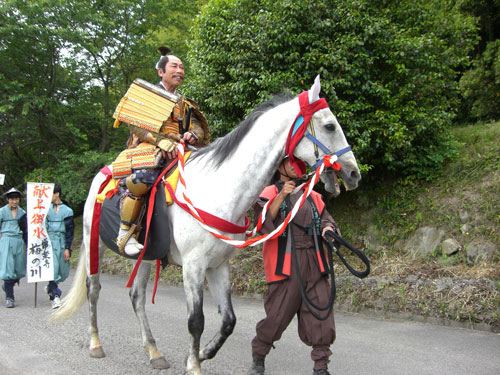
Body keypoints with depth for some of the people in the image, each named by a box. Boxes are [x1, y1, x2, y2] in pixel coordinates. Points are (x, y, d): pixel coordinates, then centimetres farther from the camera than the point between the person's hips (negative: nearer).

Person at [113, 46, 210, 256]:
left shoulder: (184, 104, 27)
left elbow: (198, 127, 18)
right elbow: (135, 123, -6)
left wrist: (193, 135, -9)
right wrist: (161, 140, -21)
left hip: (174, 154, 6)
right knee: (144, 176, -37)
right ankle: (125, 233, -26)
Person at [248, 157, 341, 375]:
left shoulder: (312, 196, 20)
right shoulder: (270, 193, 4)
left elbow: (325, 218, 19)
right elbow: (263, 223, -11)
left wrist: (328, 228, -4)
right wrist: (281, 197, -19)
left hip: (315, 265, 5)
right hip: (286, 265, -4)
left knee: (321, 317, 0)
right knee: (277, 316, 0)